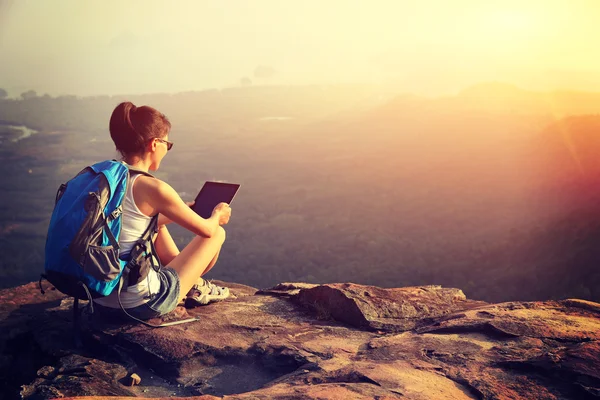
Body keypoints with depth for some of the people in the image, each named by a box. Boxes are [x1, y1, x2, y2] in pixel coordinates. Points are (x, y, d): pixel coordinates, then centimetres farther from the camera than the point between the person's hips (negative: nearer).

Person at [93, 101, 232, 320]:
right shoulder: (153, 188, -19)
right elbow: (206, 229, -6)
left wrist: (176, 213, 36)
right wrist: (217, 215, 18)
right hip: (142, 305, -8)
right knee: (218, 233, 10)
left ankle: (189, 281, 36)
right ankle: (196, 287, 36)